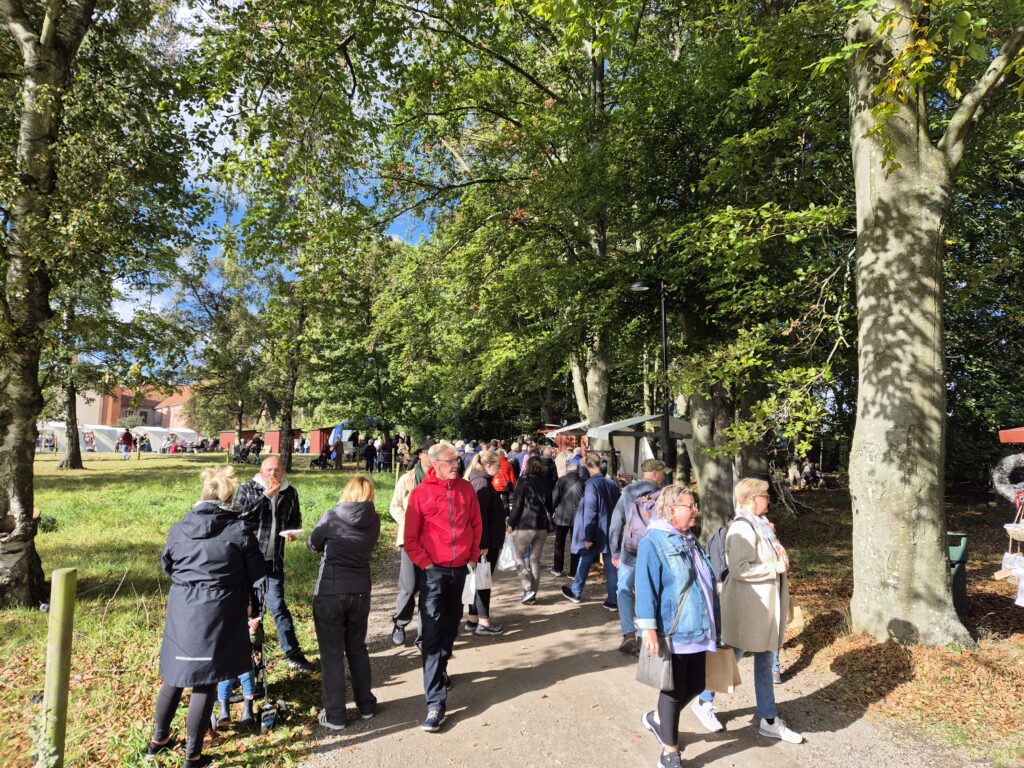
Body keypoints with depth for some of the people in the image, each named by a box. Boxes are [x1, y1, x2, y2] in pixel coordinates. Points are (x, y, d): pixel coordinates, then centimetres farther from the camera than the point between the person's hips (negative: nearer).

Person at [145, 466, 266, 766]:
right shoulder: (238, 530, -8)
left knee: (175, 675, 21)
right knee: (205, 682, 6)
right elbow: (257, 575, -4)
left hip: (180, 612, 4)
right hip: (219, 615, -4)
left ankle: (158, 739, 37)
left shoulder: (178, 529, 2)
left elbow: (167, 566, 18)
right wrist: (257, 611, 9)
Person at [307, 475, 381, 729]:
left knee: (332, 653, 8)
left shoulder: (332, 516, -14)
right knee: (357, 648, 20)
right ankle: (365, 705, 30)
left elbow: (313, 544, 1)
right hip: (360, 591, 4)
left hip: (329, 591, -4)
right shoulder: (373, 521, -5)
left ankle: (335, 715, 16)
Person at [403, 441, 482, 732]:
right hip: (433, 569, -4)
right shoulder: (420, 493, -8)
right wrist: (424, 562, -11)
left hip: (460, 567, 4)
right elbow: (411, 537, -5)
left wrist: (474, 554, 7)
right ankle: (435, 702, -6)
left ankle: (440, 669, 42)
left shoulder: (465, 489, 2)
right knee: (432, 633, -7)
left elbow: (476, 524, 12)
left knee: (451, 625, 18)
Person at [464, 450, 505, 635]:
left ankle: (472, 619, 23)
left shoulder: (476, 480, 12)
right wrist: (484, 543, -23)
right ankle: (483, 622, 7)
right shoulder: (482, 483, -19)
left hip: (481, 540, 10)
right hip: (486, 541, -10)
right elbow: (480, 515, -23)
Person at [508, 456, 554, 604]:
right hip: (542, 526, 5)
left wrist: (511, 523, -1)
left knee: (519, 557, 7)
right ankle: (532, 595, 13)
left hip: (524, 525, -4)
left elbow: (517, 504, -9)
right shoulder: (546, 483, 6)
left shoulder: (524, 482, -7)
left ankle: (528, 589, -8)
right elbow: (550, 505, 13)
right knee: (535, 560, 11)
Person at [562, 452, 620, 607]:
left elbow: (590, 511, -19)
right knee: (611, 566, 9)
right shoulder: (613, 483, 1)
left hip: (596, 533, -5)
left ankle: (575, 593, 31)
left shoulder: (591, 484, -17)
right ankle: (613, 601, 13)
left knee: (584, 563, 14)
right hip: (611, 532, 5)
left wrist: (588, 536, -15)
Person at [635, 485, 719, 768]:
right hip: (672, 633, -8)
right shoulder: (653, 542, -17)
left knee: (695, 685, 15)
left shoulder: (689, 540, 12)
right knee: (675, 691, 4)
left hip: (697, 630, 8)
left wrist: (711, 624, 25)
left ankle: (656, 718, 38)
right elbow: (646, 589, -19)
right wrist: (649, 629, -22)